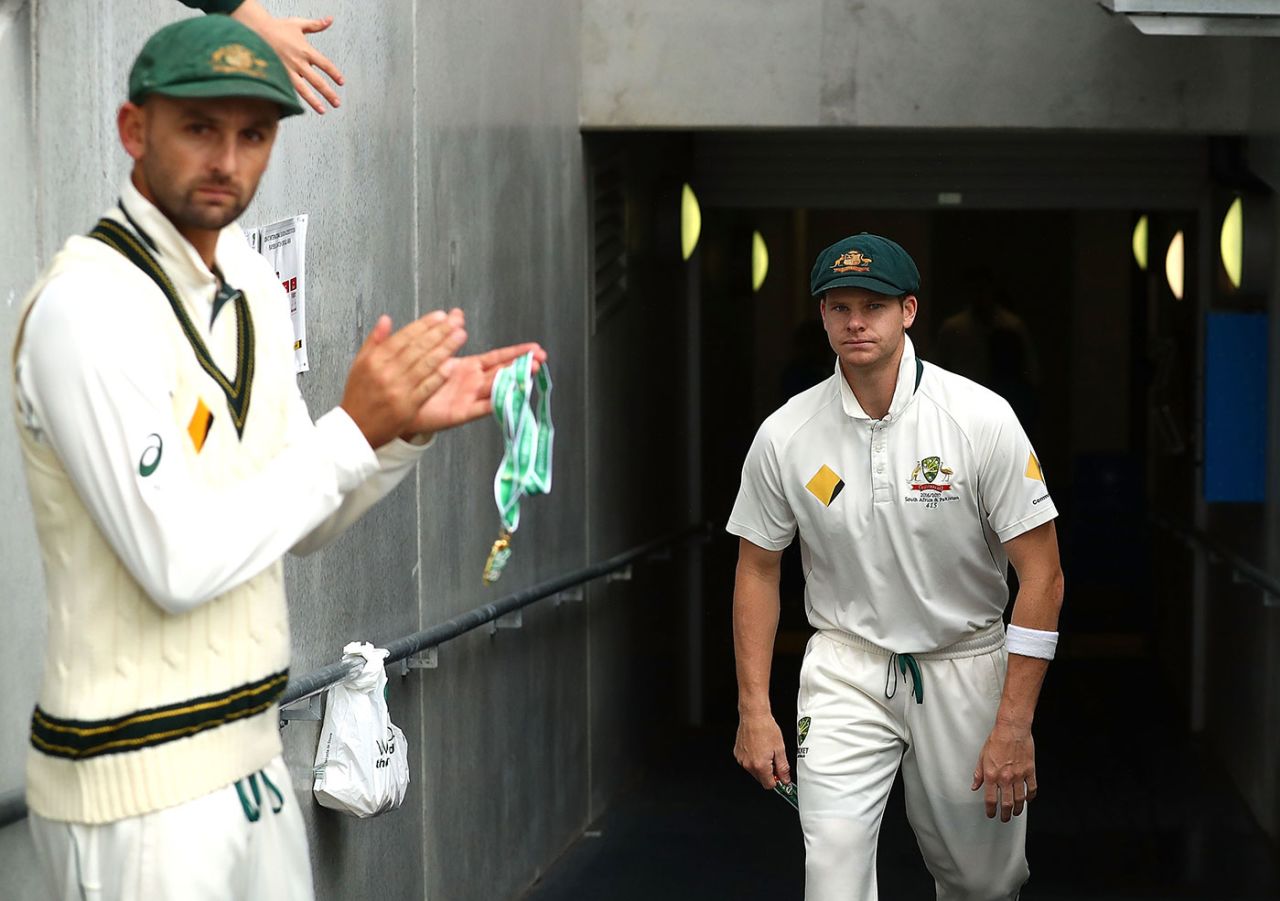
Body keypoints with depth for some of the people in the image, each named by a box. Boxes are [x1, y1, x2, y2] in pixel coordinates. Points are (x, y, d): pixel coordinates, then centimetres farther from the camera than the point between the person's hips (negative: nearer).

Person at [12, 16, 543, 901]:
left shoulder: (253, 284, 9)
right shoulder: (89, 306, -18)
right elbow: (180, 564, -24)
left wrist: (412, 426, -1)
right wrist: (357, 426, -18)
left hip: (248, 755, 8)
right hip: (139, 786, -8)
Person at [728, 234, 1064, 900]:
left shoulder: (981, 419, -13)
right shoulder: (784, 434, -6)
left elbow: (1042, 575, -12)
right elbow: (757, 570, 6)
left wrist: (1014, 726, -16)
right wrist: (754, 710, -1)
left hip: (965, 669, 0)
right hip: (844, 670, 1)